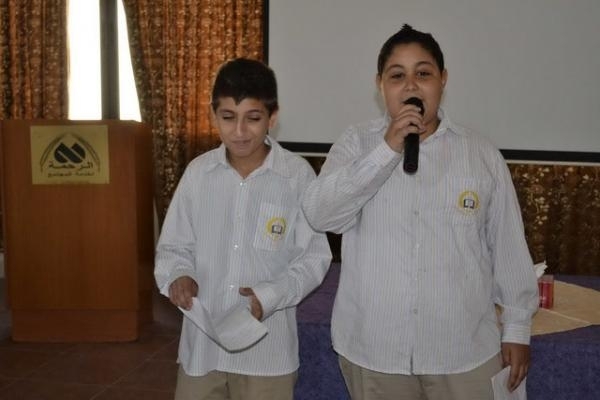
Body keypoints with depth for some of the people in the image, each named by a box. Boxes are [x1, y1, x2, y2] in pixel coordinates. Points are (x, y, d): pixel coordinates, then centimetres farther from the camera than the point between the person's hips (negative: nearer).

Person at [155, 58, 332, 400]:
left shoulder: (298, 175, -10)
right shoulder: (198, 172, -1)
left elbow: (314, 258, -7)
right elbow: (173, 247, 6)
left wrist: (270, 295, -21)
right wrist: (178, 276, -15)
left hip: (266, 347, -2)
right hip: (202, 344, 3)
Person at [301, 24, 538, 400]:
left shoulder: (483, 155, -1)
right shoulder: (357, 143, -2)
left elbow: (508, 247, 4)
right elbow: (319, 213, -16)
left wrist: (517, 327, 7)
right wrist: (387, 149, -20)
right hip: (372, 347, 0)